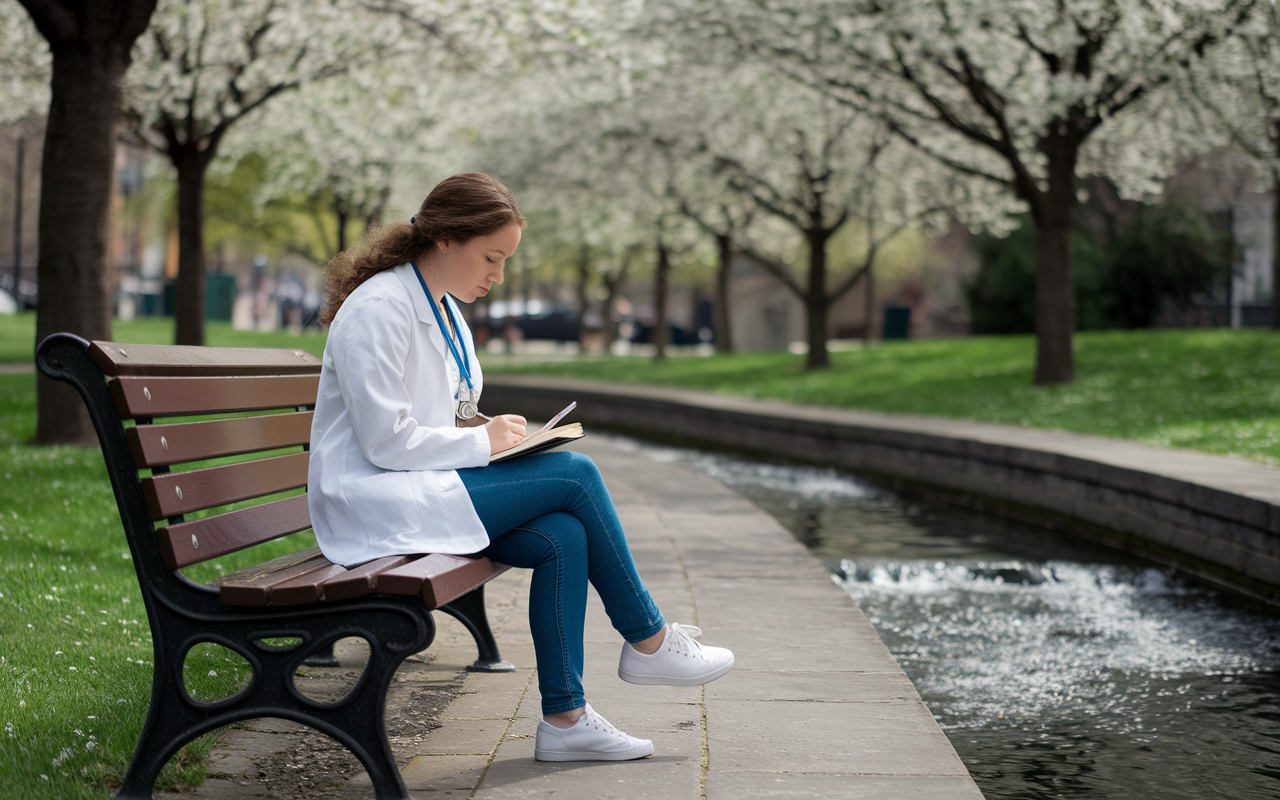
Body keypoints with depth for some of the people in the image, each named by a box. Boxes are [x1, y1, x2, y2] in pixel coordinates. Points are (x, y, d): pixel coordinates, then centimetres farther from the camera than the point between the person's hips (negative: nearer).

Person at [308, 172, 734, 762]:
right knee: (575, 475, -16)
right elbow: (386, 442, -20)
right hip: (376, 504, -9)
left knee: (563, 538, -14)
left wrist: (492, 434, 3)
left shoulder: (444, 311, 16)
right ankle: (648, 641, -2)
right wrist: (483, 441, -13)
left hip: (425, 489, 9)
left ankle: (564, 718, -9)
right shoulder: (376, 310, -15)